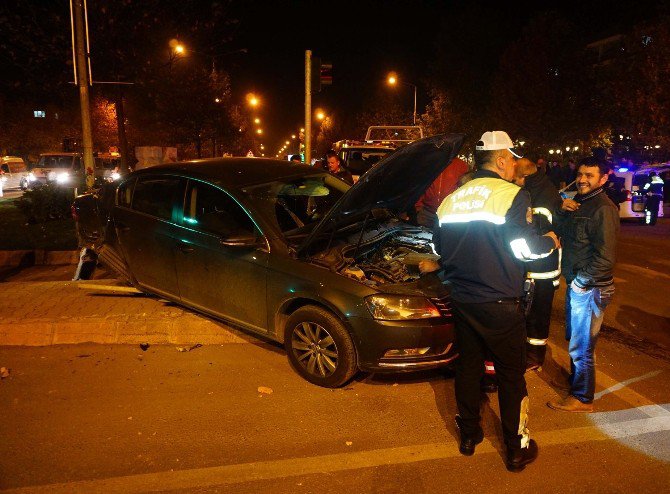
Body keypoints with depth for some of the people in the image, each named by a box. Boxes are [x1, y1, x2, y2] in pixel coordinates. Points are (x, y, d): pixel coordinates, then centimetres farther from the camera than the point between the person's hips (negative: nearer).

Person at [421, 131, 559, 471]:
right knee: (511, 374, 8)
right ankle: (517, 449, 20)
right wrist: (550, 242, 4)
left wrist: (438, 265, 36)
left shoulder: (452, 199, 8)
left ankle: (469, 436, 31)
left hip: (462, 300, 6)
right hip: (499, 303, -6)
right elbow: (524, 245, -15)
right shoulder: (511, 195, -12)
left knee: (468, 366, 18)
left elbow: (441, 245, 15)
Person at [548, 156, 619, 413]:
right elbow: (558, 231, 10)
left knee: (581, 346, 2)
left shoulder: (603, 209, -18)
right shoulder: (579, 202, 11)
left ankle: (582, 398, 16)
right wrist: (563, 211, -7)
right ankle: (575, 380, 40)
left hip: (590, 288, -9)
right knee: (574, 339, 22)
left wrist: (580, 282, -15)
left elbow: (605, 257, -22)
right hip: (576, 283, 9)